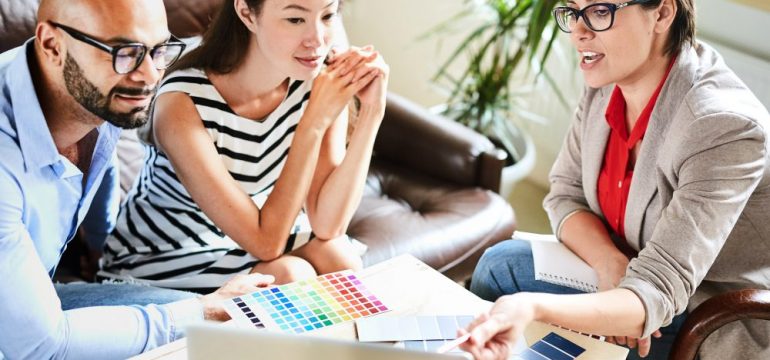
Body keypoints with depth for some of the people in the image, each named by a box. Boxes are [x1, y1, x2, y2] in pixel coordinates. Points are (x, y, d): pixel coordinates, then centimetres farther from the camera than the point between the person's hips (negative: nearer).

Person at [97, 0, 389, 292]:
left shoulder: (320, 84, -15)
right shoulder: (183, 102, -30)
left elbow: (327, 226, -20)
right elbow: (265, 243, -30)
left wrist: (372, 112, -27)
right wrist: (316, 120, -33)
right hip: (162, 264, -4)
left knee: (338, 258, -24)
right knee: (288, 275, -28)